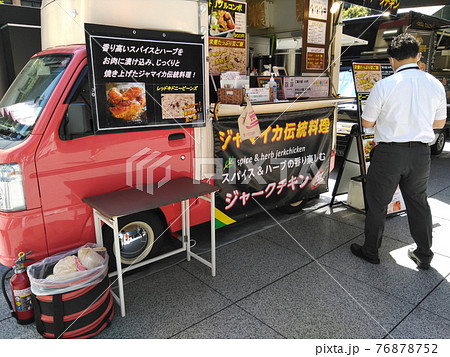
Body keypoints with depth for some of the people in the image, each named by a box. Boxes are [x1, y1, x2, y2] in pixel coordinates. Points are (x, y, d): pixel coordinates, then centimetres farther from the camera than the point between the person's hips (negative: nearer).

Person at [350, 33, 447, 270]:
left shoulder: (384, 85, -12)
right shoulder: (435, 84, 2)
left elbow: (367, 122, -5)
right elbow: (439, 123, 13)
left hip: (389, 152, -4)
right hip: (421, 153, 5)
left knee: (377, 203, 10)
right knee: (418, 202, 18)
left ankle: (370, 251, 24)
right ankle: (424, 255, 30)